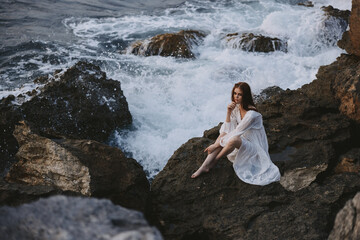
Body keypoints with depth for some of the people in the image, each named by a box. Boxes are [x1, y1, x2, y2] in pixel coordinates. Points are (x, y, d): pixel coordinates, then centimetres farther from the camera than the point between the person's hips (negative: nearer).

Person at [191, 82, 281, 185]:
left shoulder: (251, 114, -27)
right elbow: (228, 129, -2)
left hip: (255, 148, -8)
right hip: (243, 140, 8)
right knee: (223, 134, -14)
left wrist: (216, 145, -22)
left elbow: (236, 132, -25)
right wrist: (228, 112, -18)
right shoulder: (236, 107, -1)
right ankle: (204, 166, -18)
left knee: (234, 139, -34)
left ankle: (214, 160, -9)